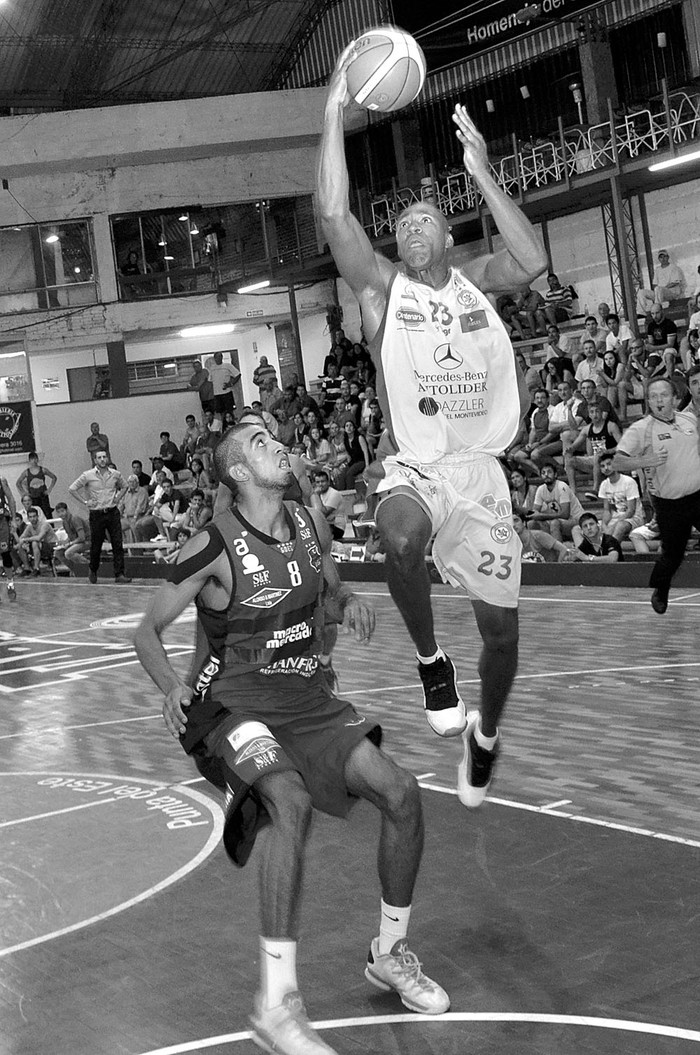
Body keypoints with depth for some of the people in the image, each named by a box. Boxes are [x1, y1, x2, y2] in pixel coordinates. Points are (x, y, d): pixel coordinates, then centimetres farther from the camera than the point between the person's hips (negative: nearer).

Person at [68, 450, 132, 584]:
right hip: (97, 514, -2)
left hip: (113, 512, 2)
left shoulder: (115, 474, 4)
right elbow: (72, 488, 1)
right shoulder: (88, 475, -5)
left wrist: (118, 498, 7)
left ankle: (119, 574, -4)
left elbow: (123, 487, 23)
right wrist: (85, 501, -3)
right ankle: (93, 571, 31)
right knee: (96, 545, 7)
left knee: (118, 544, -5)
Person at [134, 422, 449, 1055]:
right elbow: (148, 632, -6)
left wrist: (350, 601, -2)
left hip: (305, 698, 6)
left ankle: (391, 954, 15)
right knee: (291, 800, -33)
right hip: (231, 704, -6)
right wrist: (171, 685, -25)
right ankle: (276, 1003, -27)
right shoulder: (215, 547, -15)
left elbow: (331, 584, 21)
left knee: (401, 791, -8)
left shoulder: (311, 524, 1)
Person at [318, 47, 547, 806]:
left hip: (481, 472, 2)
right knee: (400, 537, -40)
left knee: (500, 628, 6)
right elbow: (333, 215, -14)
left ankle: (485, 734, 36)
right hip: (415, 468, -2)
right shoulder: (381, 288, 1)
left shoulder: (477, 283, 6)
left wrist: (480, 172, -16)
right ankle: (429, 660, -14)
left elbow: (532, 260, -16)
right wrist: (335, 110, -17)